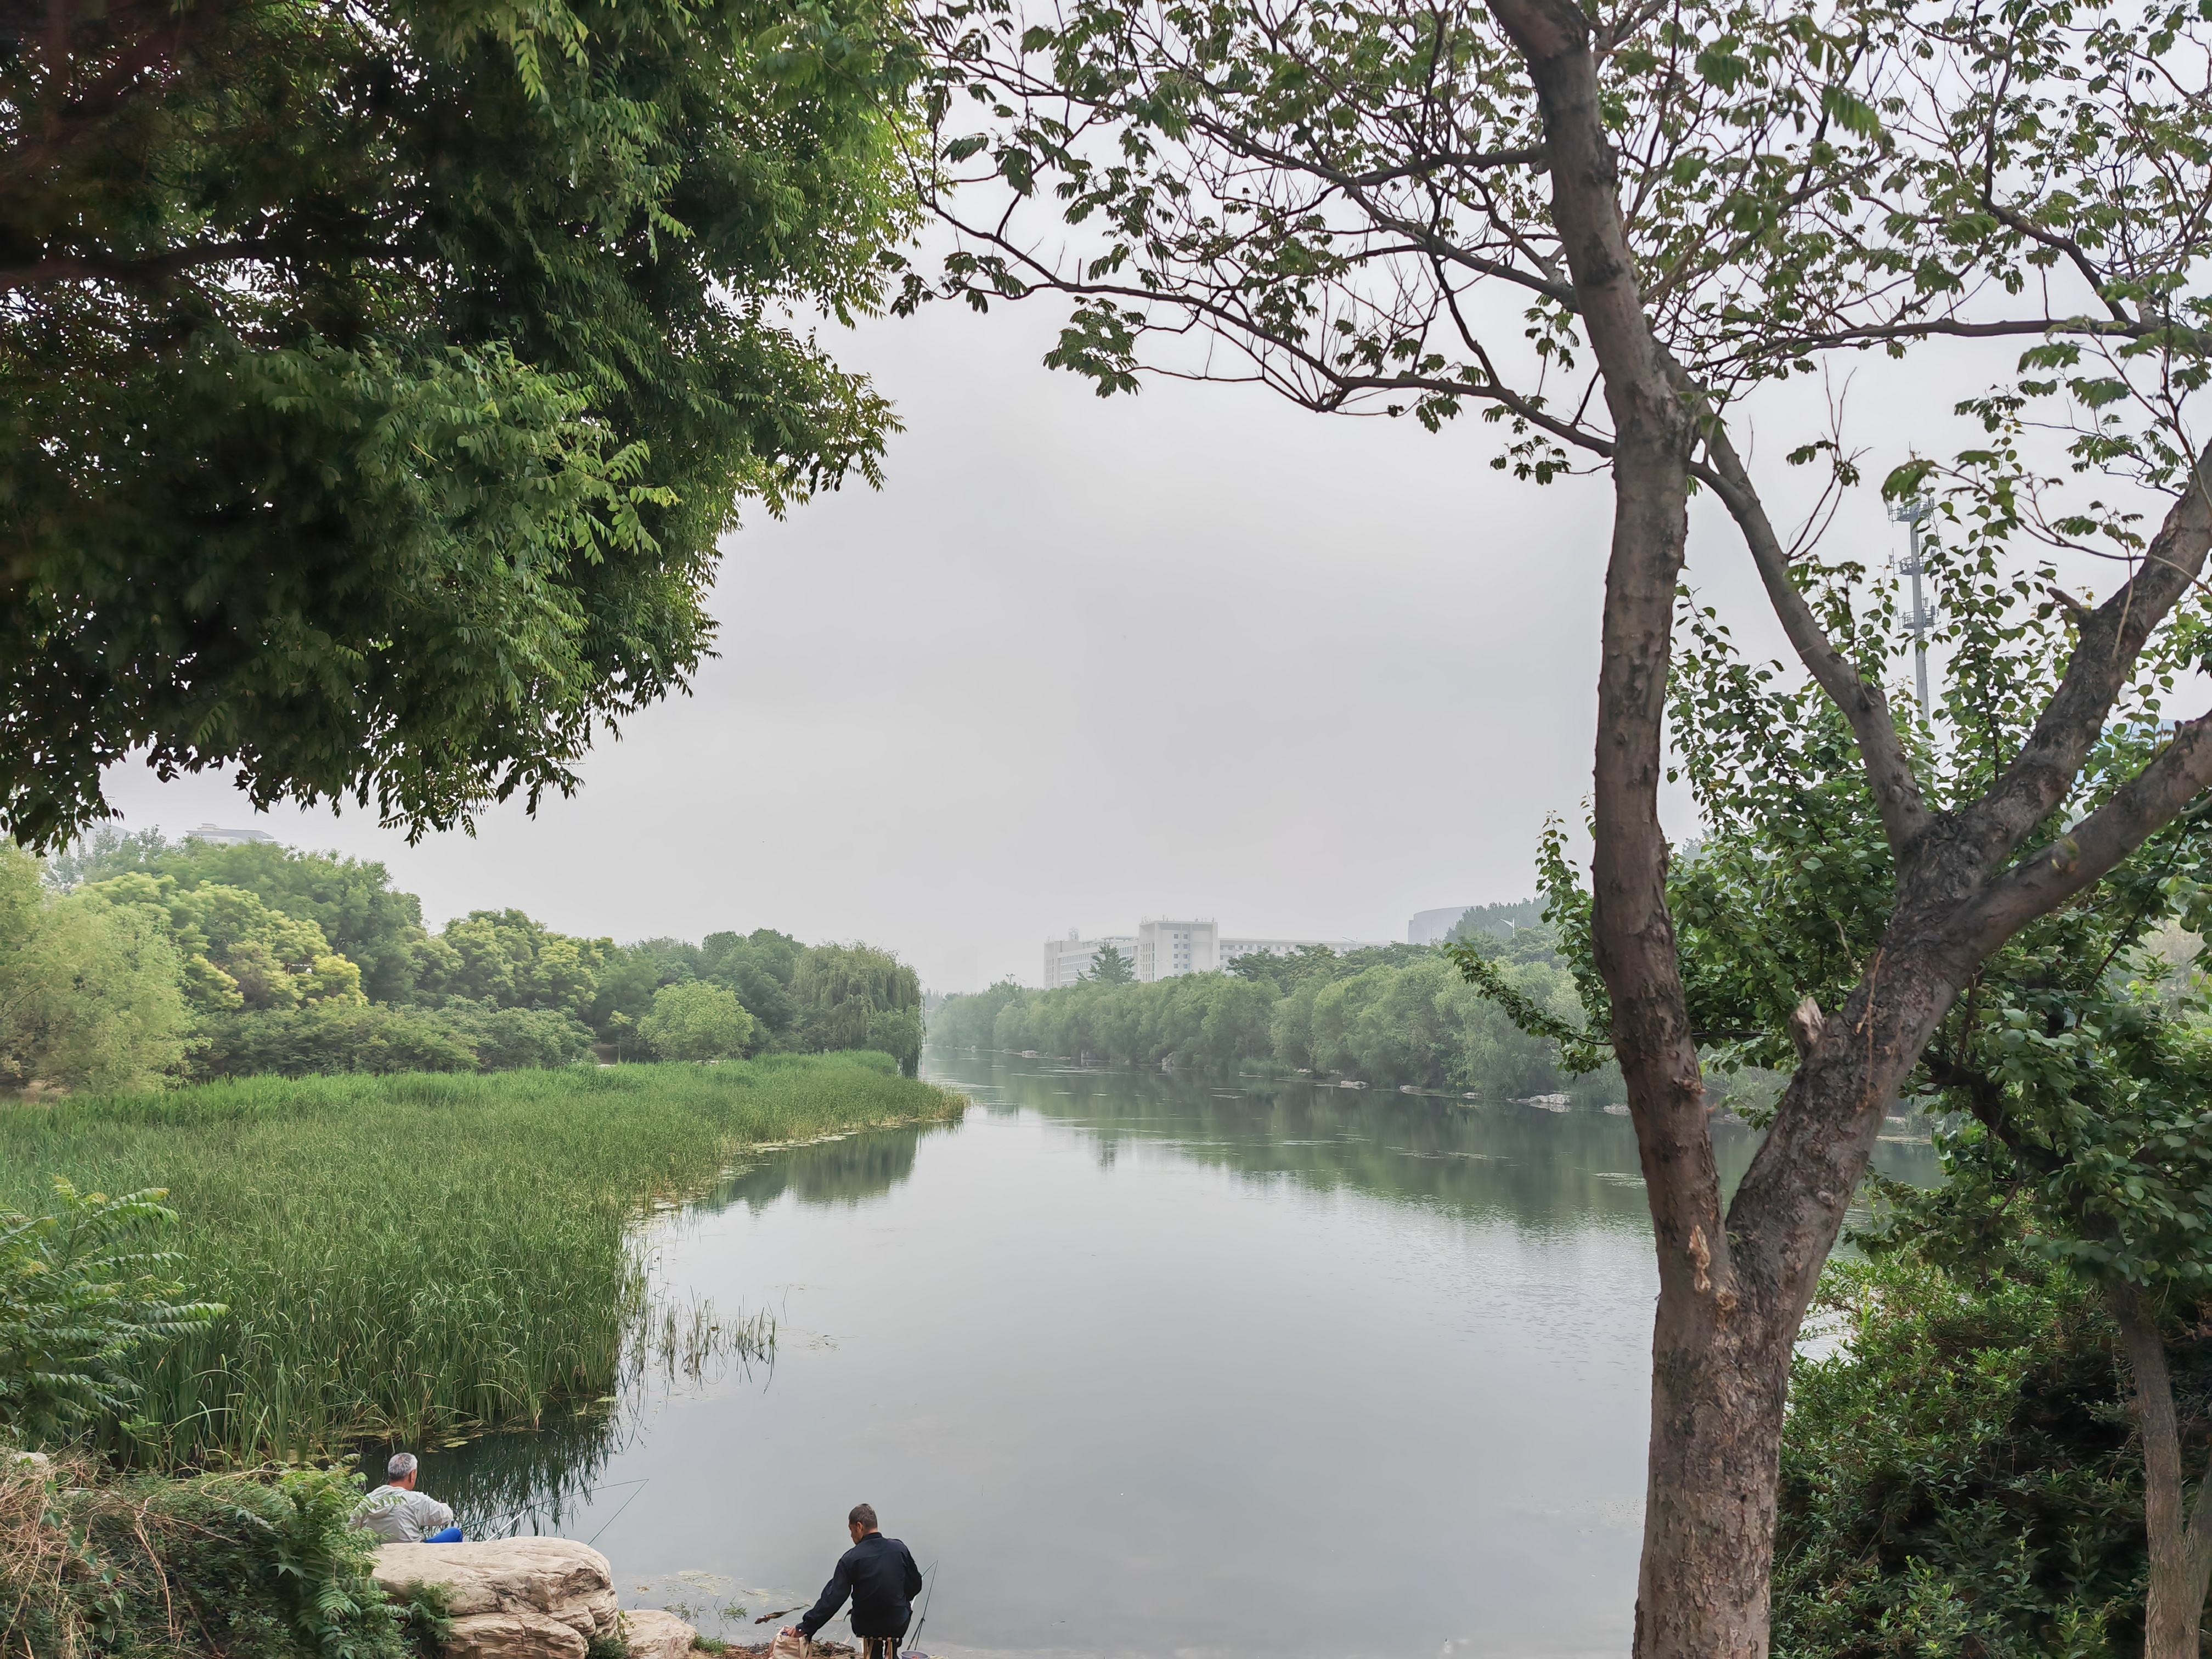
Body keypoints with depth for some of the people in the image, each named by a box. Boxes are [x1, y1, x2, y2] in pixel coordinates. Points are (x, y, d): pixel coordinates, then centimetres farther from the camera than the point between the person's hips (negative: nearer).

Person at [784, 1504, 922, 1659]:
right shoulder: (900, 1549, -9)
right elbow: (915, 1585, 1)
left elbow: (832, 1599, -17)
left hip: (866, 1626, 0)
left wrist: (805, 1627, -12)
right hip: (898, 1624, 0)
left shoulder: (851, 1558, -16)